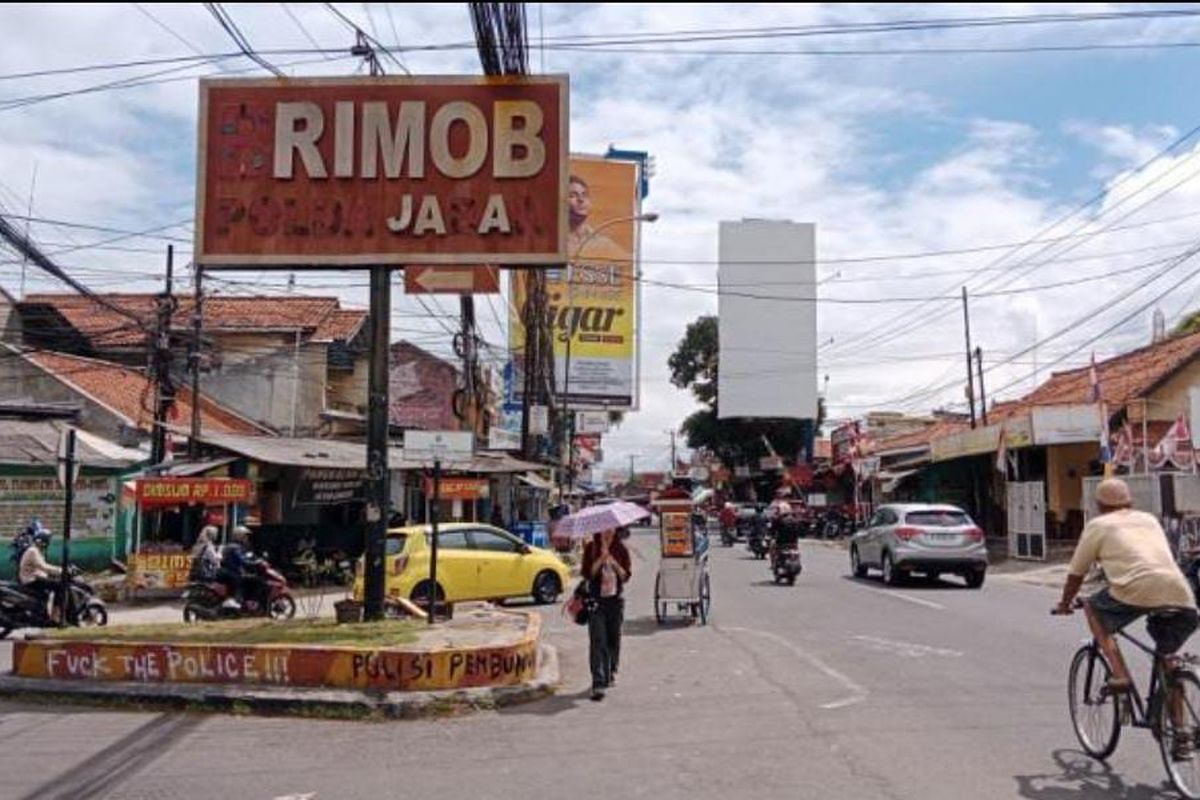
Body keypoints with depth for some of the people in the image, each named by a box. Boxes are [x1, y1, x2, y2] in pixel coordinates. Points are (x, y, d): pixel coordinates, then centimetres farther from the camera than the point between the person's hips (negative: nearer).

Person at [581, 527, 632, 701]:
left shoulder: (620, 549, 4)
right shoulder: (591, 548, 0)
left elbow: (626, 576, -1)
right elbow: (587, 573, -8)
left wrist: (615, 564, -16)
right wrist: (601, 560, -19)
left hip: (615, 600, 3)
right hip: (596, 600, -2)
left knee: (614, 639, 12)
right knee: (598, 641, -11)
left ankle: (611, 672, 36)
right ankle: (598, 684, -16)